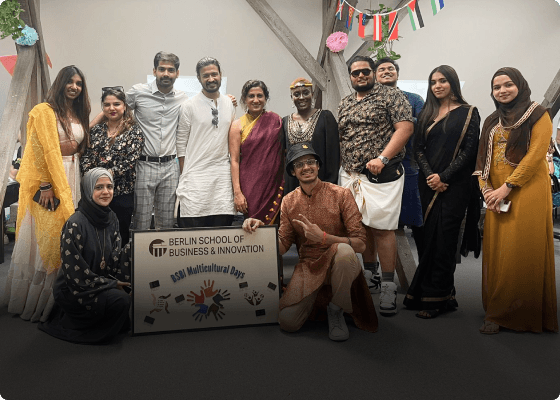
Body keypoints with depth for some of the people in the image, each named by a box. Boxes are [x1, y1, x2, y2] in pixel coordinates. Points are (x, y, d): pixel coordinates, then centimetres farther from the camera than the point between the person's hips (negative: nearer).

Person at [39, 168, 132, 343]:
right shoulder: (75, 224, -21)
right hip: (73, 290, -6)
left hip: (102, 284, 6)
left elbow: (113, 257, -1)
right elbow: (75, 273, -18)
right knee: (120, 300, -25)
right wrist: (111, 284, -16)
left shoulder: (111, 219, 0)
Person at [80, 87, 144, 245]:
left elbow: (130, 161, -10)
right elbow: (85, 156, 7)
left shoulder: (134, 131, 0)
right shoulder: (96, 130, 13)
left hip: (121, 192, -3)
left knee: (120, 237, 4)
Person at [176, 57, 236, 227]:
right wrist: (185, 176, 0)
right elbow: (181, 144, 1)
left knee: (223, 223, 2)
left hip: (223, 175, 4)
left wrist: (234, 167, 11)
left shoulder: (230, 104, 11)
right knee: (192, 225, -3)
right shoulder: (190, 105, -1)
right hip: (196, 176, -3)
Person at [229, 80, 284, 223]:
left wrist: (285, 184, 2)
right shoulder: (238, 125, 4)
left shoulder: (275, 120, 8)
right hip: (250, 187, -1)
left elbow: (283, 153, 13)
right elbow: (234, 160, -1)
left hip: (274, 184, 2)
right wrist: (237, 192, -9)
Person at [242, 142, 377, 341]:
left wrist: (323, 237, -25)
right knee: (287, 321, -18)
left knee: (343, 250, -38)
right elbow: (281, 246, 4)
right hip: (308, 267, 3)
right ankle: (318, 297, 17)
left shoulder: (340, 194, -8)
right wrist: (260, 228, -13)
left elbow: (360, 243, -13)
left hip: (338, 265, -2)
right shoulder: (288, 202, 5)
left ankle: (336, 309, -10)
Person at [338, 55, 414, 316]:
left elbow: (405, 128, -9)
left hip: (382, 175, -5)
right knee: (360, 226, 10)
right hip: (351, 175, 6)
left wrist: (382, 158, -18)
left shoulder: (390, 95, 1)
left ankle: (388, 285, 5)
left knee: (382, 228, -5)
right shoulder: (344, 104, 18)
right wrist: (343, 167, 10)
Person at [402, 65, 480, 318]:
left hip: (454, 185, -4)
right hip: (429, 184, 4)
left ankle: (435, 298, 5)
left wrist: (444, 177, -13)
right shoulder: (426, 114, 16)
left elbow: (469, 150, -6)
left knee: (443, 239, -4)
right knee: (430, 238, 3)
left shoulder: (468, 113, 2)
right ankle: (442, 294, 14)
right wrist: (430, 176, -7)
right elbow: (418, 148, 8)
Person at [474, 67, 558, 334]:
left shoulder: (538, 115, 2)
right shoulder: (492, 121, 19)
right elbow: (483, 158, 13)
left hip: (527, 192, -5)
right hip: (497, 195, 5)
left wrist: (507, 187, -17)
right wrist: (486, 188, -4)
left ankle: (529, 314, 6)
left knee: (526, 251, -5)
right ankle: (497, 314, 13)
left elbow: (536, 154, -10)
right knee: (497, 252, 4)